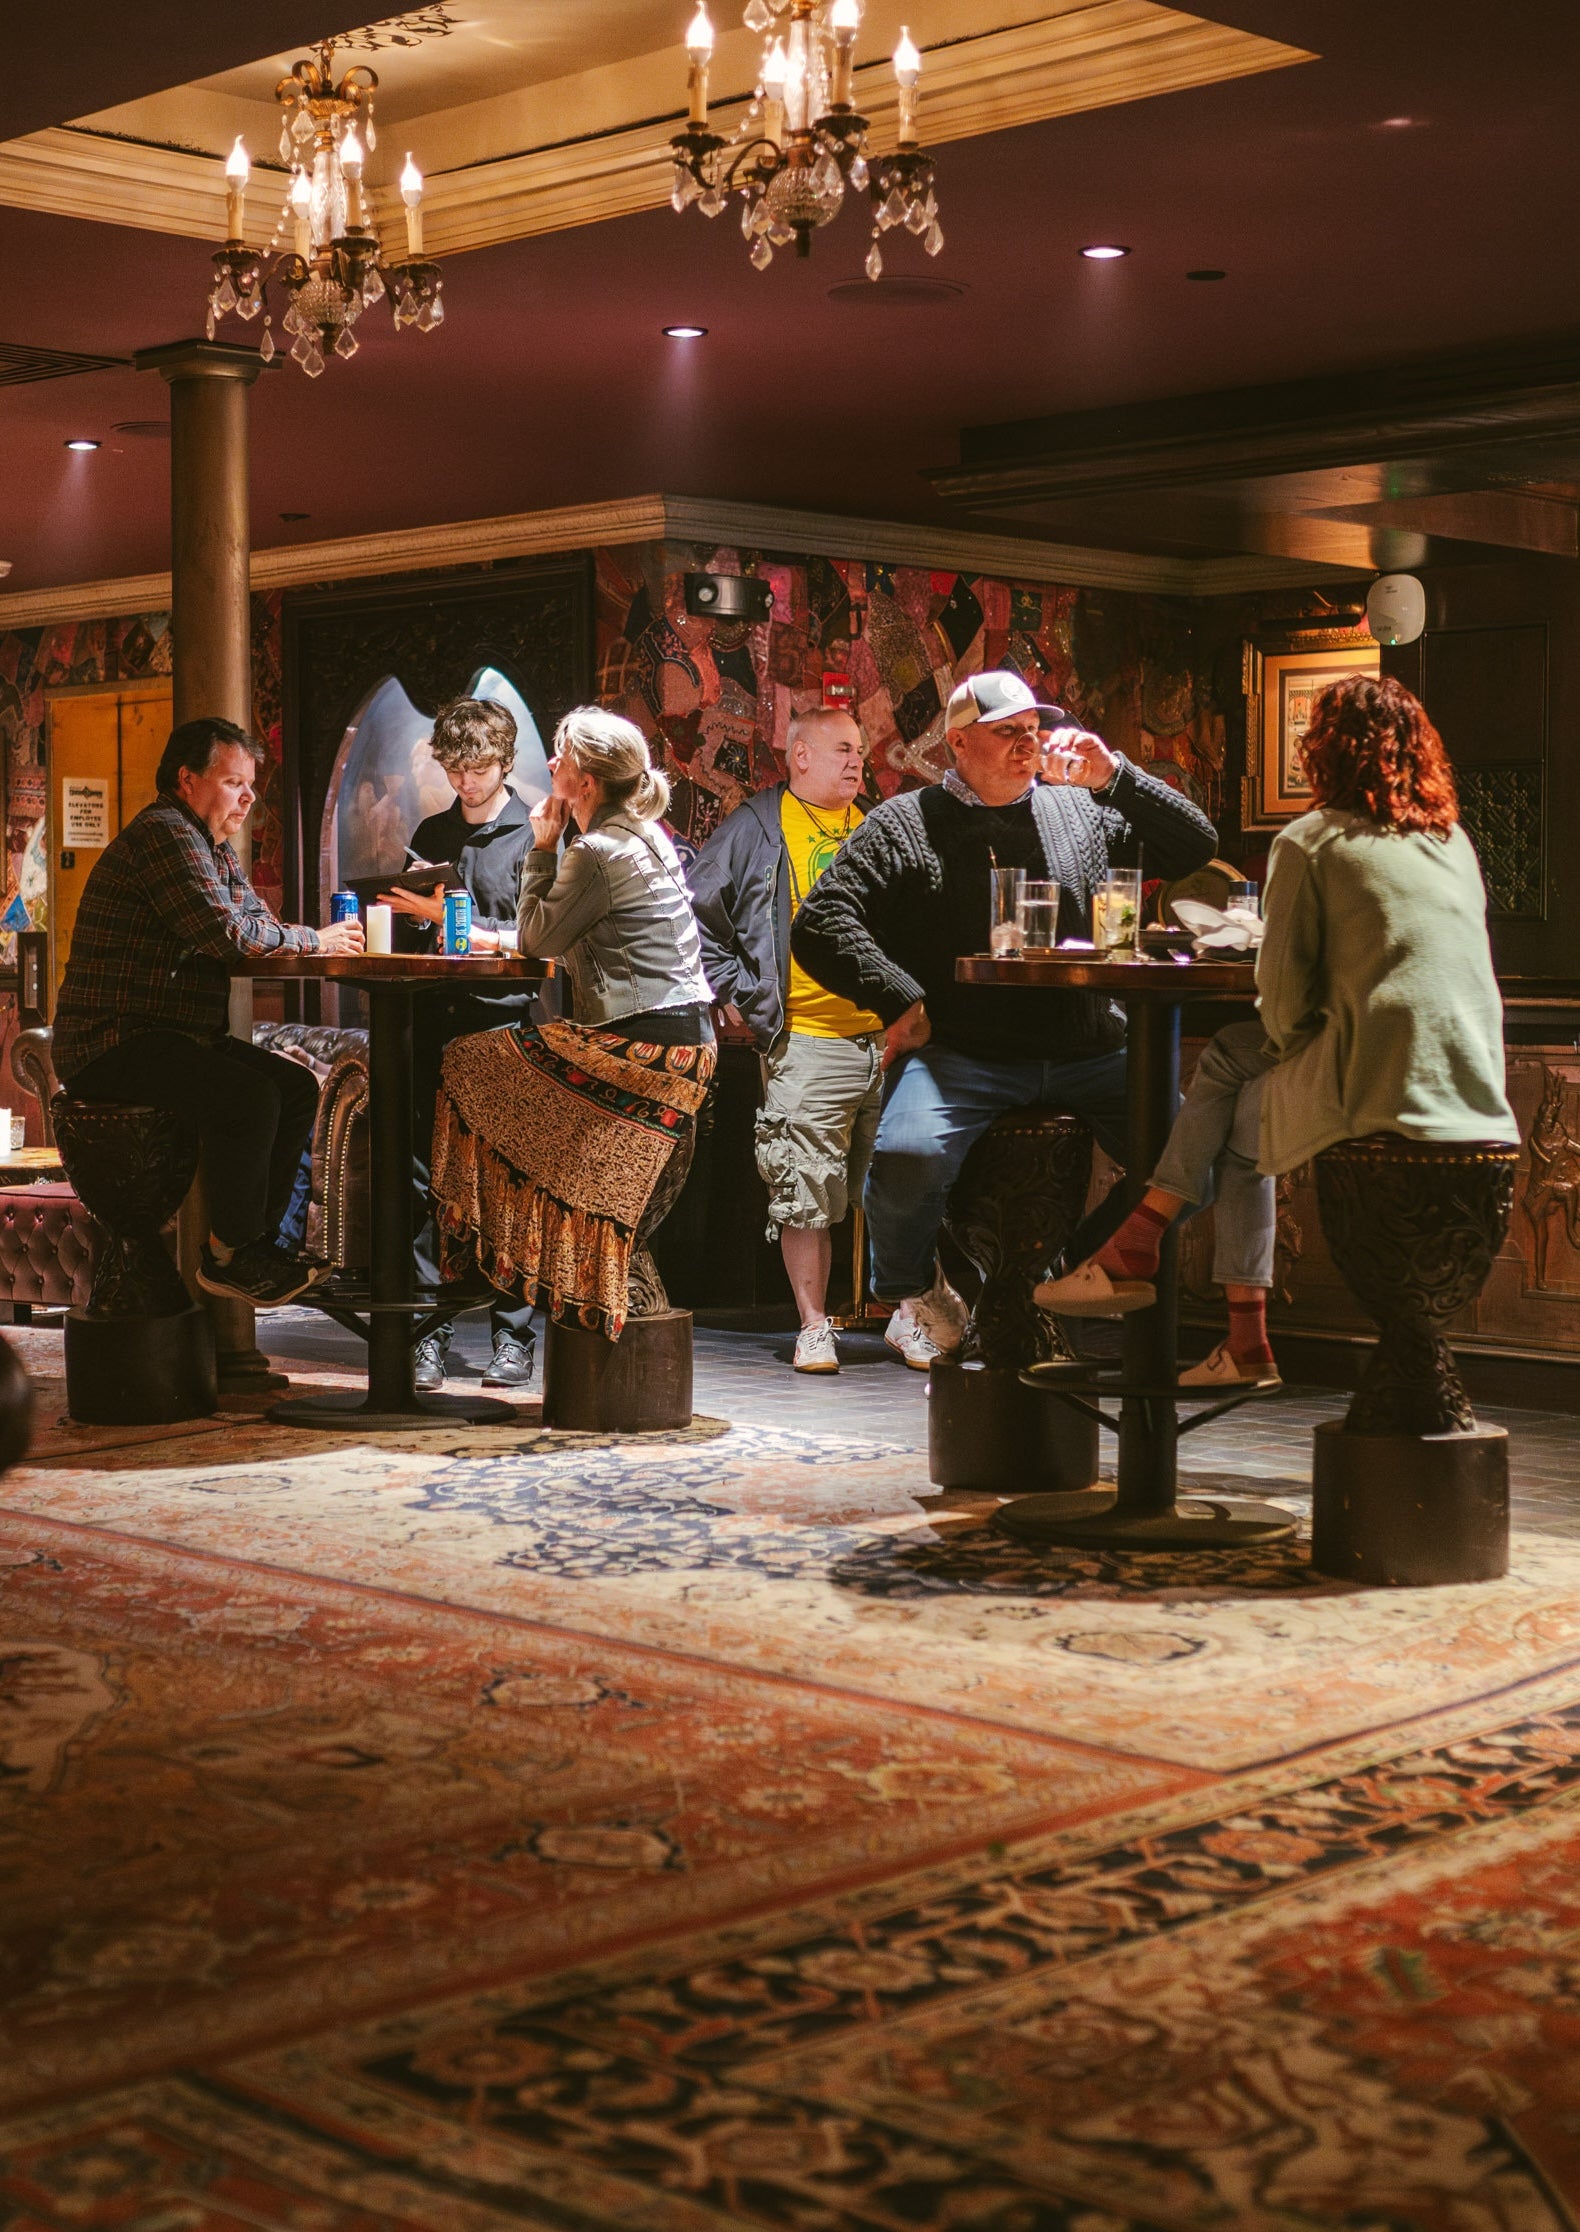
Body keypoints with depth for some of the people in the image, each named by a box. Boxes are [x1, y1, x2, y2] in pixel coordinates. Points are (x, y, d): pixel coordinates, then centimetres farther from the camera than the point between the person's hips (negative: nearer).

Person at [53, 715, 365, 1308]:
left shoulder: (217, 849, 19)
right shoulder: (163, 833, -14)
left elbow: (259, 926, 14)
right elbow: (227, 933, -24)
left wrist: (328, 939, -7)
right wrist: (313, 941, -11)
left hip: (177, 1036, 11)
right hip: (112, 1045, -10)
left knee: (297, 1088, 2)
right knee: (249, 1096, -27)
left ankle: (255, 1240, 4)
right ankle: (230, 1256, -13)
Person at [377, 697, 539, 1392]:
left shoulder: (534, 836, 3)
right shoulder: (430, 836, 18)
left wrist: (491, 939, -20)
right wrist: (417, 912, 1)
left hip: (506, 1021, -4)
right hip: (437, 1020, 4)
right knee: (426, 1178, 1)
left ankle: (513, 1334, 3)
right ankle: (429, 1330, 6)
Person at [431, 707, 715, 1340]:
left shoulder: (599, 851, -15)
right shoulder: (647, 835, 15)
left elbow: (537, 939, -4)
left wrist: (543, 847, 2)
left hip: (641, 1046, -10)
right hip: (683, 1041, 10)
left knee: (470, 1062, 1)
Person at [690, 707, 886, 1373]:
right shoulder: (755, 828, 3)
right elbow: (696, 912, 2)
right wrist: (734, 993, -3)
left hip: (888, 1035, 4)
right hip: (807, 1041, -4)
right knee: (806, 1192, -3)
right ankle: (814, 1325, 6)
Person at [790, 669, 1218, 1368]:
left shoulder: (1083, 812, 18)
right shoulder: (904, 824, 9)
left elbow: (1194, 846, 16)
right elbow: (820, 923, 2)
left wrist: (1115, 777, 3)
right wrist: (900, 1001, -9)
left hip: (1085, 1056, 4)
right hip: (957, 1055, -3)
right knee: (907, 1160, -32)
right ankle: (914, 1293, 1)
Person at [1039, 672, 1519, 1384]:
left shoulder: (1311, 840, 0)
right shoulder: (1455, 841, 19)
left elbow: (1284, 988, -4)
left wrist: (1290, 1051, 17)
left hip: (1376, 1095, -6)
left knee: (1235, 1125, 21)